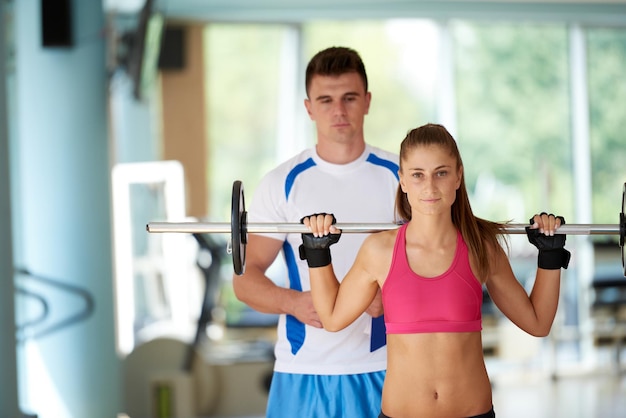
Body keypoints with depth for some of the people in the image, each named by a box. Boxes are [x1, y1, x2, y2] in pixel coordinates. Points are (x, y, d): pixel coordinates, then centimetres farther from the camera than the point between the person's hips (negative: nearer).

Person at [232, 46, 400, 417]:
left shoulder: (399, 177, 4)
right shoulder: (283, 184, 3)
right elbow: (245, 278, 1)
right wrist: (294, 302, -18)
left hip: (385, 369, 0)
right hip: (304, 372, 0)